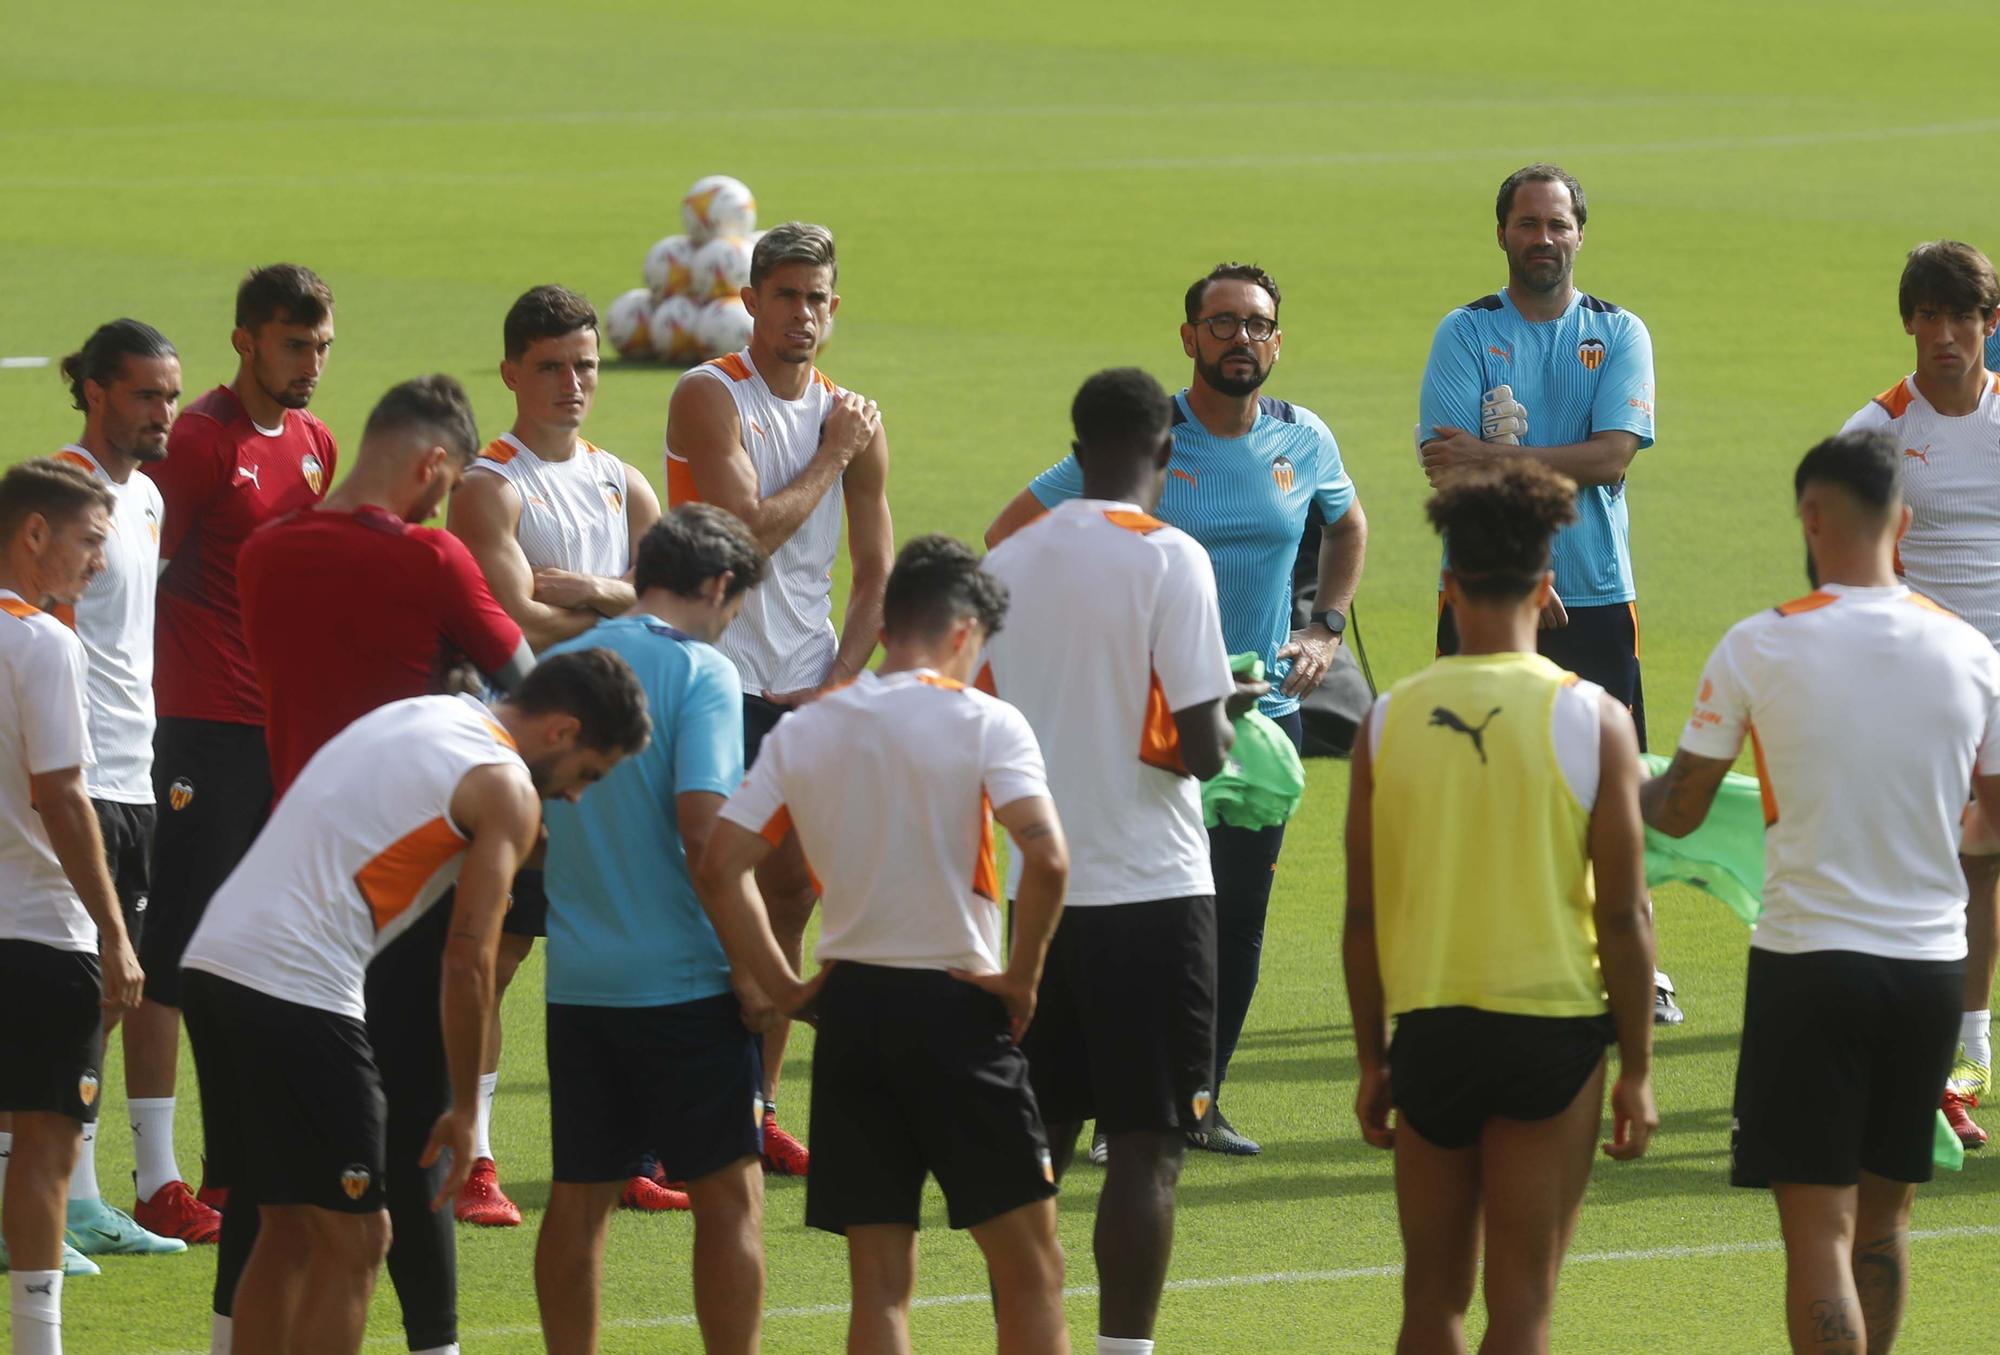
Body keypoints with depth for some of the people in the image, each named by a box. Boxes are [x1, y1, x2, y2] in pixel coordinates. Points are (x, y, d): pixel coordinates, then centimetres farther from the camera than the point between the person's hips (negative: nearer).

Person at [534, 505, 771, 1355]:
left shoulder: (557, 667, 9)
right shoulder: (700, 672, -9)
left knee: (579, 1199, 10)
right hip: (683, 979, -6)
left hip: (578, 981, 6)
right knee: (729, 1195, 1)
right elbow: (702, 822, -18)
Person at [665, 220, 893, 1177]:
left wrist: (839, 684, 0)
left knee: (791, 892, 7)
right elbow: (747, 532, -19)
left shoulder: (854, 422, 10)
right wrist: (830, 458, -8)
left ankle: (757, 1109, 15)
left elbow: (875, 580, 14)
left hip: (810, 690, 6)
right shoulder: (711, 398, -7)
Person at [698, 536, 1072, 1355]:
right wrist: (1021, 978, -8)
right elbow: (1045, 857, -20)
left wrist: (783, 988, 7)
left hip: (850, 1008, 4)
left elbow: (719, 869, 1)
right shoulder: (982, 723, -7)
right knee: (1029, 1270, 5)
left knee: (879, 1282, 8)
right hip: (956, 1009, -4)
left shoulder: (803, 732, 6)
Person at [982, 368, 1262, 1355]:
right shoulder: (1168, 559, -11)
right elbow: (1200, 748, -15)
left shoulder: (1007, 563, 6)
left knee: (1038, 1136, 12)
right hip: (1146, 890, -6)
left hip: (1031, 890, 6)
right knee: (1146, 1146, -2)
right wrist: (1227, 713, 6)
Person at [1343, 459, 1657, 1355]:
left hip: (1428, 1022, 2)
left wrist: (1371, 1059, 12)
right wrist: (1636, 1070, 1)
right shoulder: (1594, 721, -7)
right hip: (1552, 1024, -2)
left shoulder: (1390, 720, -1)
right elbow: (1622, 917, -7)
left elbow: (1362, 915, 2)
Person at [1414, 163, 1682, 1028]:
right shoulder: (1465, 334, 2)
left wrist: (1493, 456, -16)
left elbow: (1611, 456, -9)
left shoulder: (1619, 335, 6)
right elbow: (1446, 470, -9)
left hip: (1595, 599, 1)